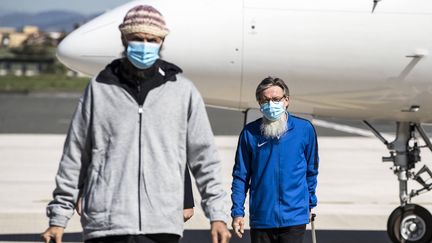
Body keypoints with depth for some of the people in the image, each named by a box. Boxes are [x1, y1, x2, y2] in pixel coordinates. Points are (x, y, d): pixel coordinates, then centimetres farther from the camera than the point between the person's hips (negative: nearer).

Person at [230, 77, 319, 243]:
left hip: (294, 218, -1)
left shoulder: (304, 129, 1)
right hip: (260, 218, 1)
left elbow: (311, 171, 13)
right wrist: (237, 212, -1)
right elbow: (240, 176, 5)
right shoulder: (250, 133, 1)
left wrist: (310, 203, 18)